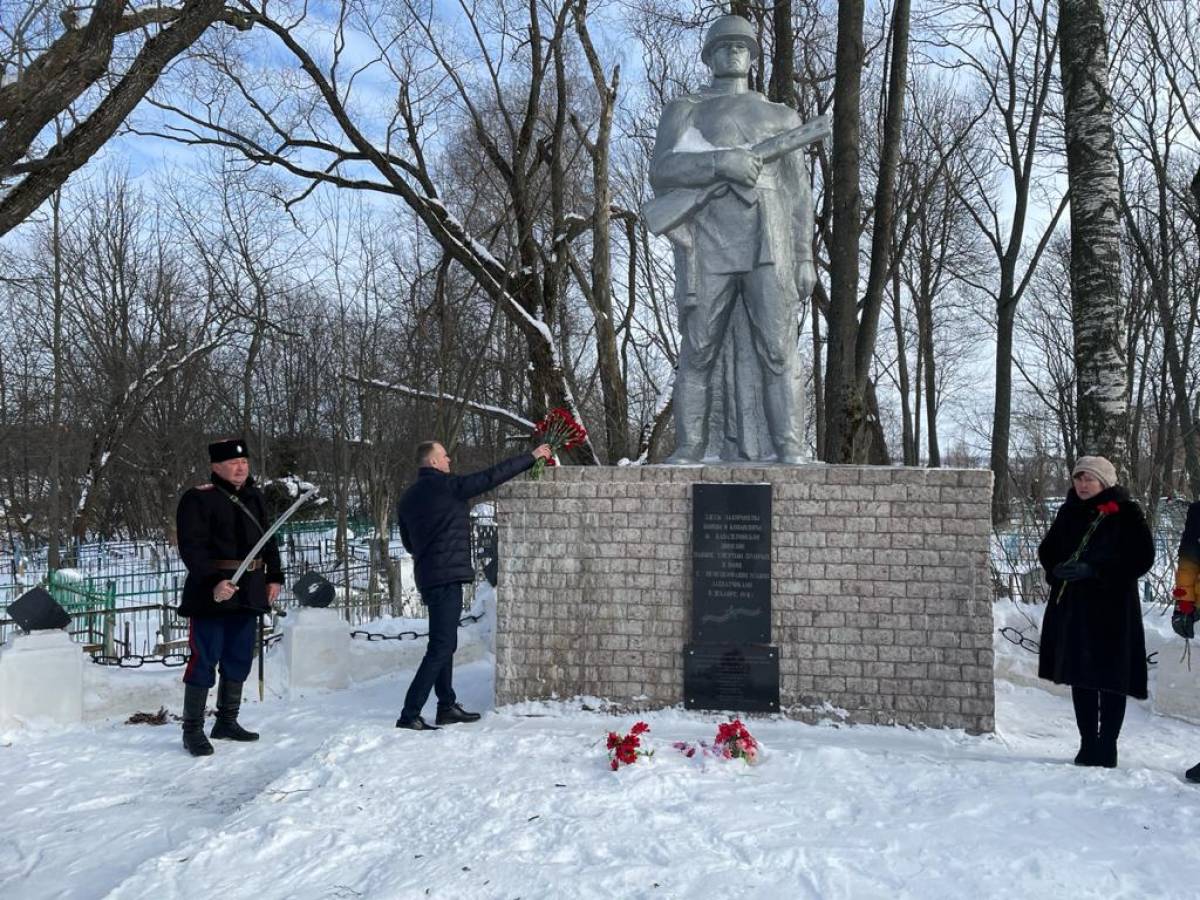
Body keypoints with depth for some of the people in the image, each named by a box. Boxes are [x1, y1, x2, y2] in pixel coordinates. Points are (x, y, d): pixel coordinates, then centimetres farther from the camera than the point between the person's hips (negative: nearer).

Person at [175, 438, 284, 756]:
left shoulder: (254, 497, 12)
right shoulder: (197, 499, -10)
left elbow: (268, 540, 19)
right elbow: (192, 548, -17)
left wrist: (274, 577, 10)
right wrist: (213, 583, -27)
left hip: (248, 592, 7)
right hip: (210, 592, -7)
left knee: (239, 658, 14)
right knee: (204, 659, -4)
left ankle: (226, 722, 27)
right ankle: (193, 730, 8)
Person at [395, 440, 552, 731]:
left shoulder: (409, 497, 12)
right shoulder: (445, 486, -12)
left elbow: (408, 541, 21)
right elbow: (492, 476, -9)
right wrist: (532, 456, 0)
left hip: (427, 577, 10)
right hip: (447, 577, -9)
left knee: (444, 644, 19)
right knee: (441, 648, -9)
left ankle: (447, 706, 26)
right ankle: (409, 715, -11)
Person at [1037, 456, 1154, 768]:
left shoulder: (1126, 514, -5)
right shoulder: (1069, 513, 10)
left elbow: (1143, 557, -10)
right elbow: (1047, 550, 18)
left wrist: (1095, 570, -18)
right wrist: (1057, 568, -4)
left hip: (1113, 609, -5)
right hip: (1071, 607, 5)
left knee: (1111, 678, 0)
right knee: (1080, 678, 9)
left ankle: (1107, 746, 9)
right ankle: (1088, 745, 18)